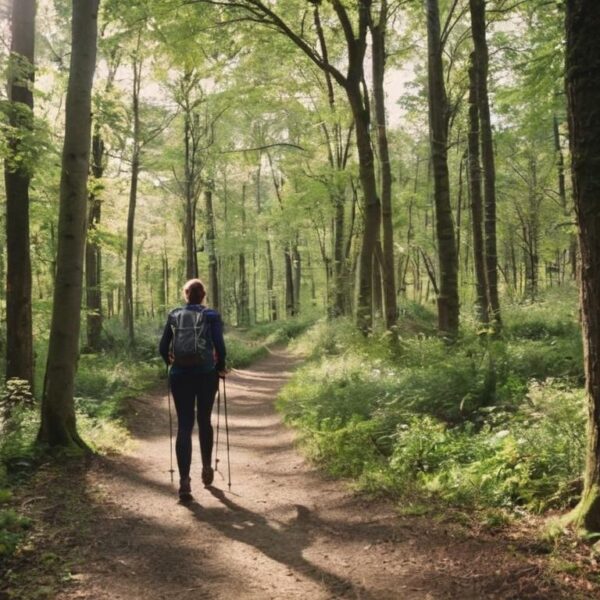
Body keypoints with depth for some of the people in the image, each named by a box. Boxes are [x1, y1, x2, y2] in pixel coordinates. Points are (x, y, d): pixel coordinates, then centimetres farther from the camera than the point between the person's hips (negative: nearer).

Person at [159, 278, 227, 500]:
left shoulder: (174, 315, 6)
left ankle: (184, 482, -7)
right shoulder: (211, 315, 0)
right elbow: (220, 346, -8)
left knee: (184, 426, 1)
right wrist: (220, 367, 9)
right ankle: (206, 468, 30)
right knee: (204, 420, 18)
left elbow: (163, 348, 6)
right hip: (206, 374, -1)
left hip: (180, 375, 1)